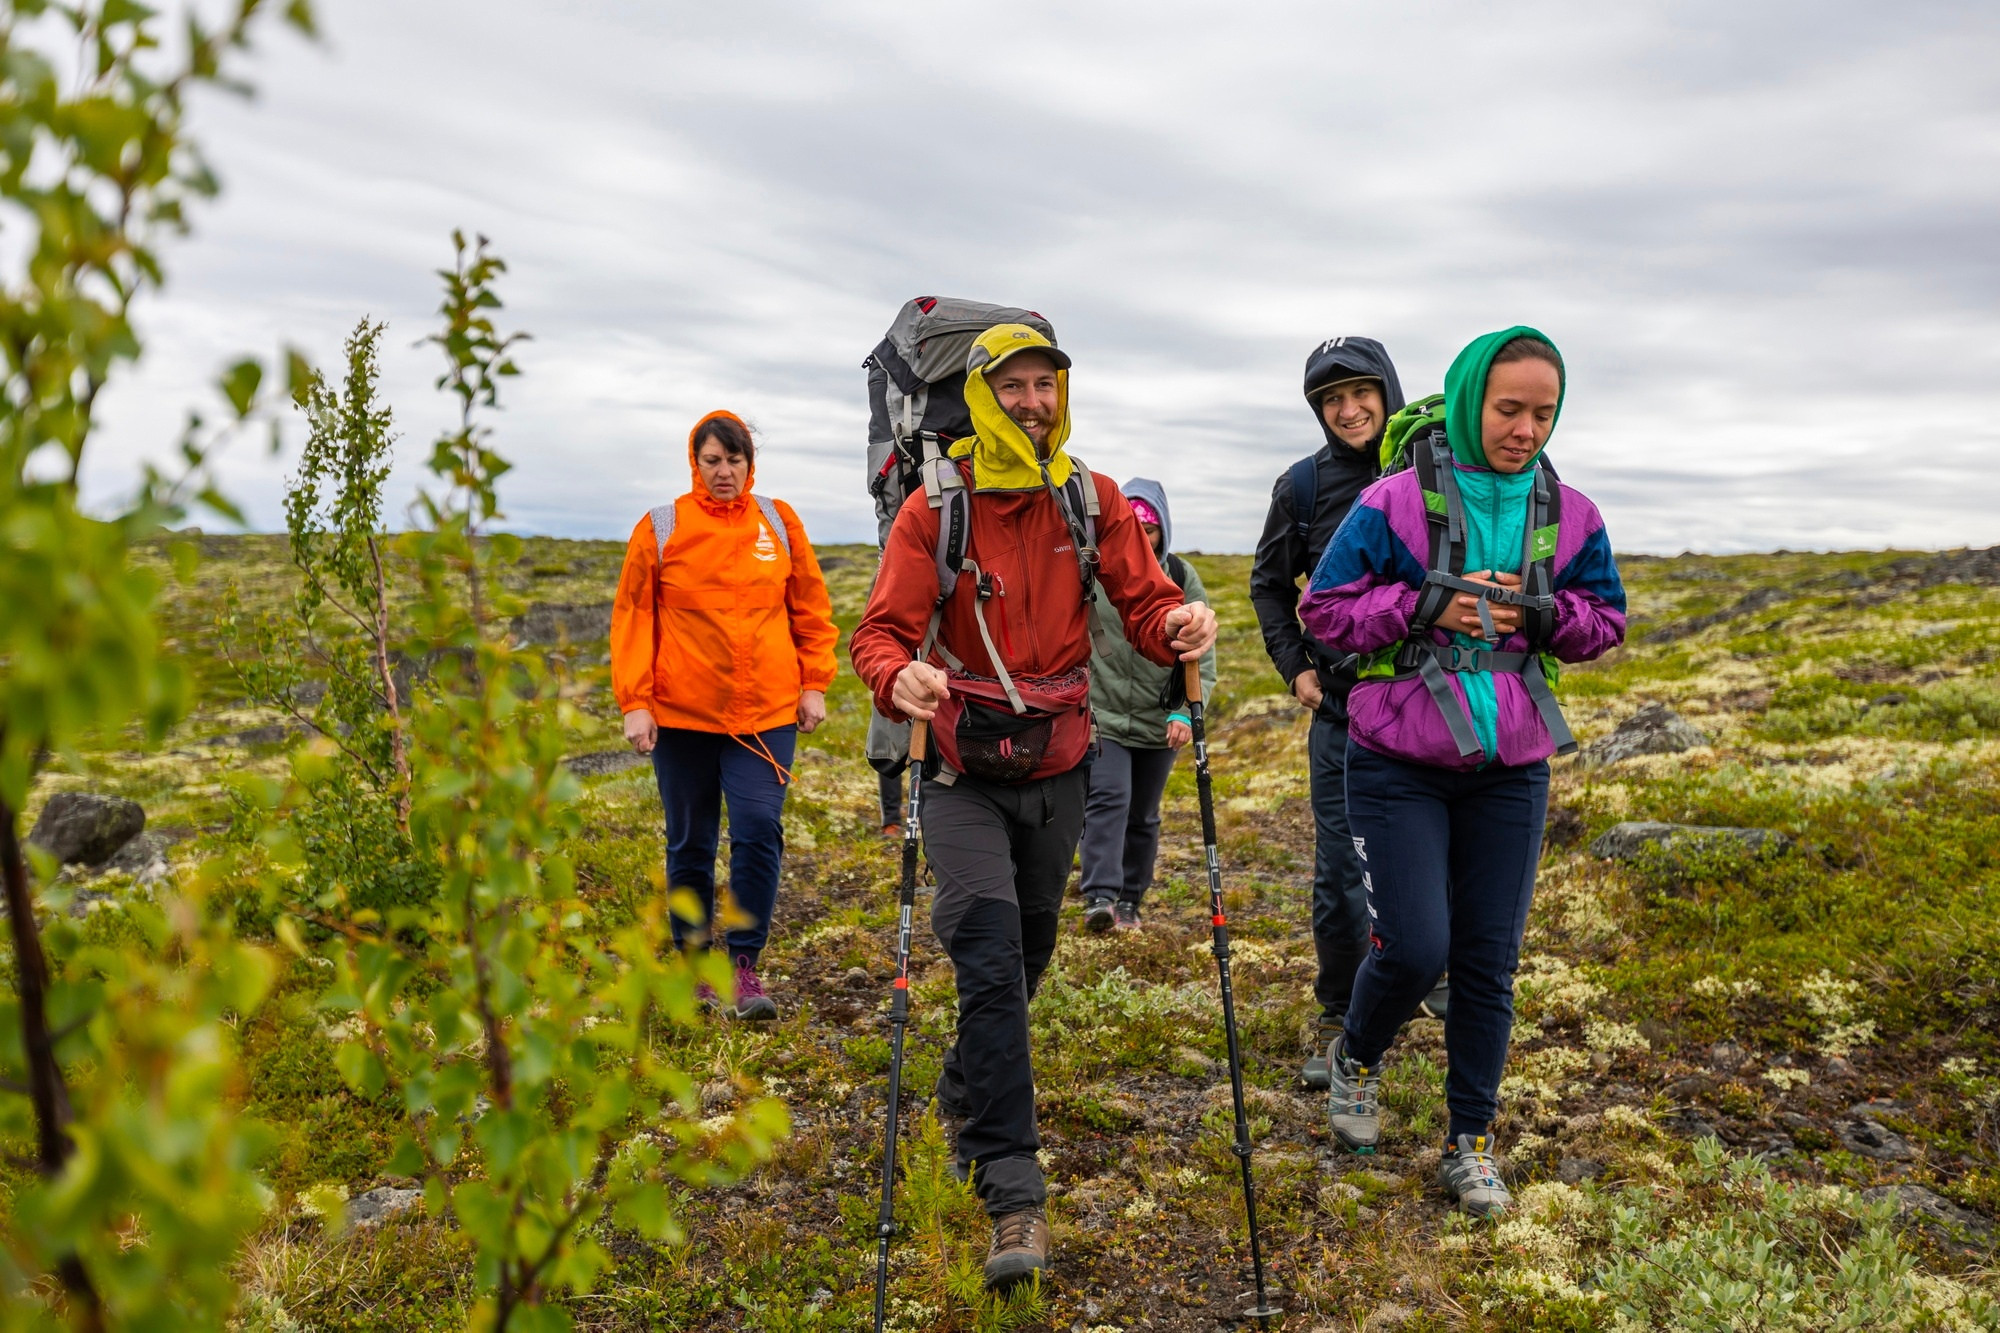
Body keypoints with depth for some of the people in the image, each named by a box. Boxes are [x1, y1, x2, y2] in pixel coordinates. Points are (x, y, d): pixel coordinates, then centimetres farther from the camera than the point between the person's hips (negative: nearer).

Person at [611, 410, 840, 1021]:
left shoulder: (780, 523, 6)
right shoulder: (660, 529, 1)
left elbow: (811, 609, 12)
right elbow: (632, 619, 2)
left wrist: (814, 684, 5)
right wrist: (635, 703, -5)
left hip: (767, 712, 0)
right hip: (682, 714, 0)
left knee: (759, 831, -11)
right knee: (690, 844, 9)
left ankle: (745, 961, 0)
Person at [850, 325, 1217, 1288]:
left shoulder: (1093, 502, 0)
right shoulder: (935, 510, -9)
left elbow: (1145, 602, -7)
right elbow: (880, 630, -14)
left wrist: (1179, 626, -31)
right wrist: (898, 677, -38)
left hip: (1056, 769, 4)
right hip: (964, 773, -3)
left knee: (1027, 954, 18)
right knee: (992, 960, -14)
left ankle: (967, 1087, 47)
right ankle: (1014, 1194, -9)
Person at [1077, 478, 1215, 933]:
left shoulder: (1183, 578, 0)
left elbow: (1202, 656, 2)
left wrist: (1184, 712, -10)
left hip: (1159, 722, 3)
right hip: (1100, 716, -3)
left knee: (1143, 817, 12)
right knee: (1107, 799, -19)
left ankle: (1129, 903, 25)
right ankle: (1100, 898, -20)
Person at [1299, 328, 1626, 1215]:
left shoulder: (1569, 516, 4)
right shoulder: (1397, 501, -8)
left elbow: (1608, 620, 13)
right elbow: (1324, 608, -6)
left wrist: (1543, 613, -8)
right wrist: (1428, 606, -18)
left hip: (1509, 772, 4)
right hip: (1399, 767, -3)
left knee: (1489, 962, 7)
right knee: (1414, 948, -8)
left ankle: (1471, 1145, 23)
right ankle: (1356, 1058, 26)